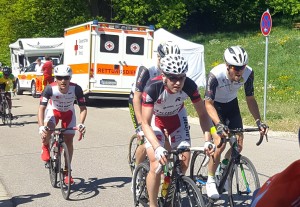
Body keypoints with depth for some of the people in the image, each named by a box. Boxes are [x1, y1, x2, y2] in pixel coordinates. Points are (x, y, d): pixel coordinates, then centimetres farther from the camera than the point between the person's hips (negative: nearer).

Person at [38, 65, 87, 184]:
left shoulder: (76, 89, -31)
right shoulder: (50, 89, -33)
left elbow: (83, 108, -26)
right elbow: (41, 108, -35)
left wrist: (81, 124, -43)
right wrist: (41, 127, -49)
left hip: (68, 113, 1)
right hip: (53, 111, -1)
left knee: (69, 141, -3)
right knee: (47, 129, -32)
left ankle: (67, 171, 12)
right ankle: (45, 147, 3)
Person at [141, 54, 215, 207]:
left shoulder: (189, 86, -29)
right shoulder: (153, 88, -37)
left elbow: (202, 114, -19)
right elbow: (145, 123, -37)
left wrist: (208, 140, -33)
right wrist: (158, 148, -50)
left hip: (177, 117, 3)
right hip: (155, 118, -3)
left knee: (184, 161, -7)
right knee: (156, 165, -17)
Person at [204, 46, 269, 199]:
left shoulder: (248, 73, -23)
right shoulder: (215, 75, -35)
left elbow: (250, 99, -11)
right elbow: (208, 103, -30)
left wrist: (258, 121, -21)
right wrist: (219, 124, -43)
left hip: (231, 105, 4)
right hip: (214, 105, -4)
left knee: (238, 145, -3)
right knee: (220, 143, -20)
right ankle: (210, 180, -1)